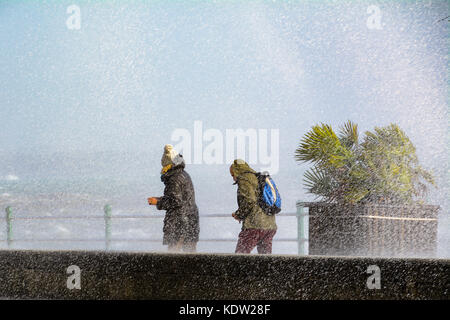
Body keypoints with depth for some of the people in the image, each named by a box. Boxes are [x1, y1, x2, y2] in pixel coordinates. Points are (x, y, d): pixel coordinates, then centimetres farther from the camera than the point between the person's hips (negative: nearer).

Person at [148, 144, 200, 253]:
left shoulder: (175, 179, -15)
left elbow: (175, 201, -20)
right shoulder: (184, 175, 15)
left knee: (173, 250, -6)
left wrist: (157, 202, -10)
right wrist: (160, 199, 17)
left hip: (179, 221, -9)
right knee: (190, 251, 11)